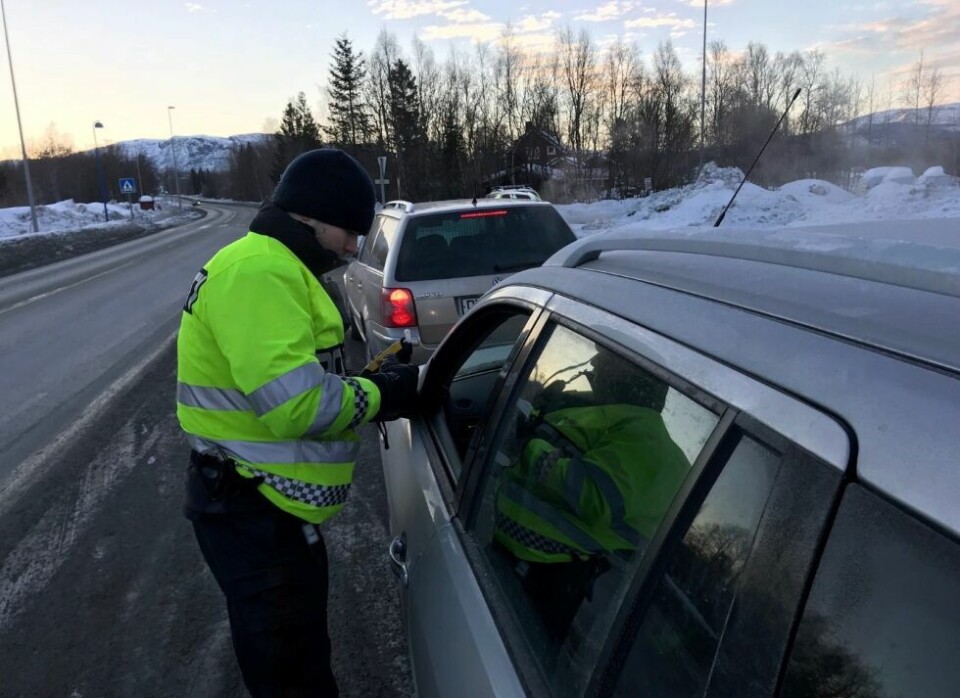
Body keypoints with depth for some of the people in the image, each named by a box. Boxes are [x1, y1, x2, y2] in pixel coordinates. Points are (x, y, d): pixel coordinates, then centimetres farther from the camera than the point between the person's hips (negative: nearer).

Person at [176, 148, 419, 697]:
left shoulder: (276, 269, 14)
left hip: (269, 507, 10)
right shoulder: (259, 270, -23)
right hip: (255, 515, -10)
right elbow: (298, 404, -31)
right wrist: (381, 394, -14)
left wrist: (376, 382, 1)